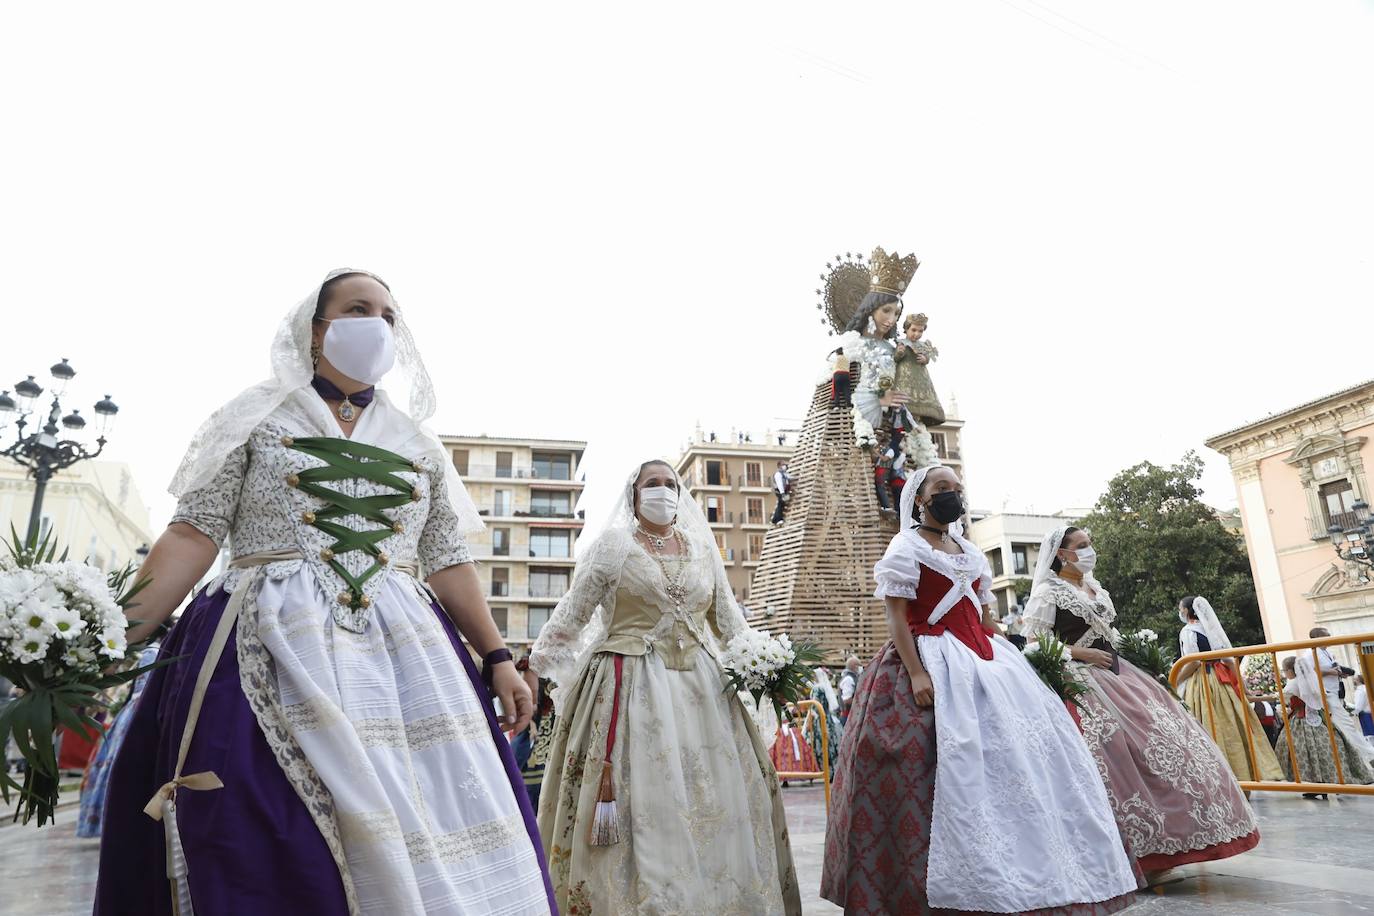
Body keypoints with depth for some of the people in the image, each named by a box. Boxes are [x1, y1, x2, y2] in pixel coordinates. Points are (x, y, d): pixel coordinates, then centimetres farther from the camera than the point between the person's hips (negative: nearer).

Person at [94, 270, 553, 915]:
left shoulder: (419, 445, 15)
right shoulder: (258, 417, 7)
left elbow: (448, 564, 13)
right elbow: (192, 536, 1)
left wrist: (497, 658, 6)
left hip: (405, 651, 3)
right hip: (269, 654, -2)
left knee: (423, 844, -4)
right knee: (274, 859, -6)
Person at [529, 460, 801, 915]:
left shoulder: (702, 547, 13)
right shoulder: (612, 544, 2)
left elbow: (727, 617, 19)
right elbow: (573, 612, 3)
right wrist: (543, 657, -2)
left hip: (701, 686, 4)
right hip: (632, 685, -4)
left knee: (714, 797, 3)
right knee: (639, 796, -6)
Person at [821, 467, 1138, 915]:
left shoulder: (970, 552, 19)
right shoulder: (905, 548, -2)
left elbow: (987, 620, 20)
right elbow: (896, 618, -10)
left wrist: (1009, 660, 13)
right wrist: (916, 673, -20)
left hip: (986, 661, 8)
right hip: (934, 664, -7)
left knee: (1020, 752, 3)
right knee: (958, 766, -13)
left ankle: (1028, 879, 13)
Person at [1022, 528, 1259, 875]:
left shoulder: (1094, 586, 17)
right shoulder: (1049, 592, -8)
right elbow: (1036, 642, -13)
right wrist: (1085, 653, -15)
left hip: (1114, 672, 8)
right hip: (1082, 678, -8)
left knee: (1163, 734, 2)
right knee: (1115, 745, -18)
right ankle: (1139, 844, -8)